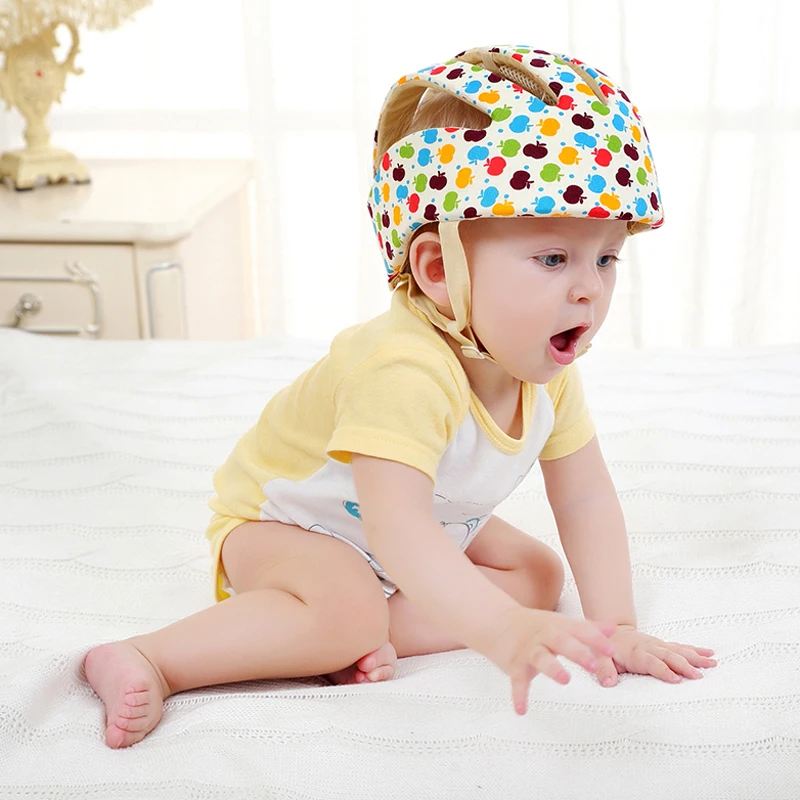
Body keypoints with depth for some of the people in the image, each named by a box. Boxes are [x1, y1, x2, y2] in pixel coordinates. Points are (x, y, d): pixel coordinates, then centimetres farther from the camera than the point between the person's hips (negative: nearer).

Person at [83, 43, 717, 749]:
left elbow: (586, 498, -9)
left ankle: (368, 639, -15)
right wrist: (503, 631, -65)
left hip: (426, 535, 8)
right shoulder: (402, 371, -43)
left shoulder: (546, 369, -16)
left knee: (539, 575, -4)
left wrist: (615, 629, -18)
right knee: (350, 605, -36)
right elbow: (396, 531, -53)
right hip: (274, 525, -8)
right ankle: (149, 660, -25)